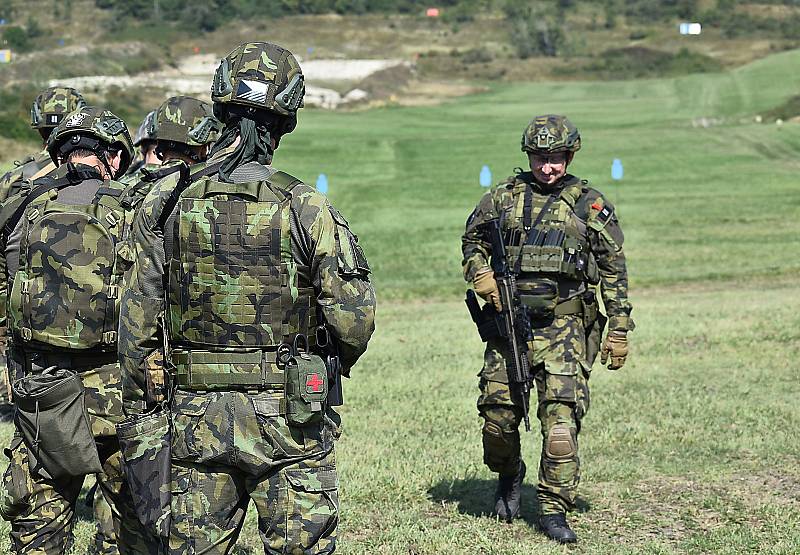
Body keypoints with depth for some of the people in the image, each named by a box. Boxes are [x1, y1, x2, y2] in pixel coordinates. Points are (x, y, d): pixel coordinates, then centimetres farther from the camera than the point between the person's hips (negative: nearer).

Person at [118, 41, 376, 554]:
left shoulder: (166, 201, -3)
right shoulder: (306, 208, -11)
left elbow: (139, 314, 1)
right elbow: (353, 319, -11)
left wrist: (138, 405, 12)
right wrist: (336, 365, 11)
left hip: (196, 414, 3)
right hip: (289, 416, -3)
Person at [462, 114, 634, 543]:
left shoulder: (590, 205, 6)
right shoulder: (503, 197, 9)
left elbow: (613, 271, 7)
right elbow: (472, 242, 20)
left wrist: (619, 330, 3)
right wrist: (483, 278, -1)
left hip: (564, 326, -2)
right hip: (509, 319, 2)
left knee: (561, 415, -10)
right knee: (498, 410, 1)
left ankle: (554, 510, -1)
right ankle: (508, 476, 32)